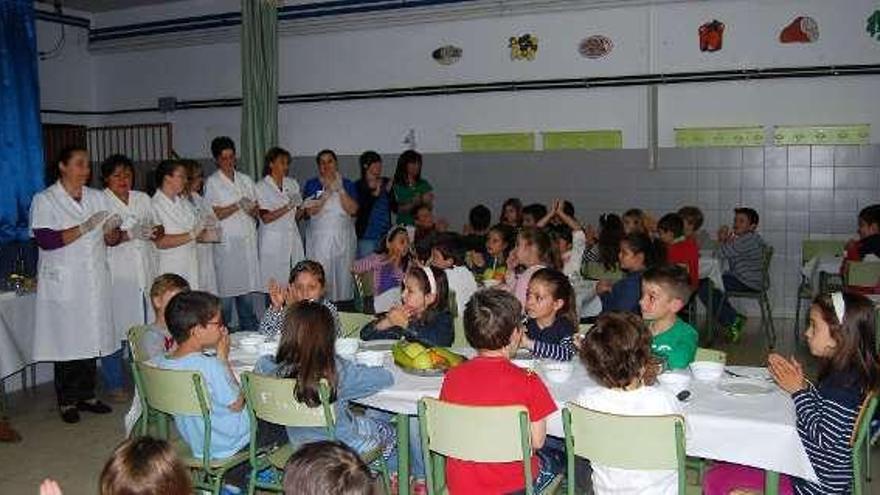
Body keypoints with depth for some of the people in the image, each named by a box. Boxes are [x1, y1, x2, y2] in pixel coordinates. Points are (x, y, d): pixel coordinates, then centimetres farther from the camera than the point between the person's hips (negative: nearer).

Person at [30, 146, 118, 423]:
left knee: (91, 338, 8)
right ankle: (66, 401, 13)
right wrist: (85, 228, -21)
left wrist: (112, 231, -12)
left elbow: (110, 239, 11)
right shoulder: (44, 200, -3)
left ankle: (86, 395, 20)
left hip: (94, 281, 4)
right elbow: (45, 240, -15)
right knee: (67, 340, 1)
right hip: (63, 283, -4)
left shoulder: (97, 198, 11)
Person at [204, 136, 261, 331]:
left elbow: (256, 209, 16)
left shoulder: (246, 180, 16)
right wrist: (237, 206, -15)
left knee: (247, 286, 6)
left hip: (248, 240, 4)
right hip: (226, 242, -4)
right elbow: (214, 214, -5)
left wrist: (253, 210, -6)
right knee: (226, 288, -6)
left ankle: (250, 331, 13)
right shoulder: (212, 183, 1)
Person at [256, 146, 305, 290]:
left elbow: (297, 215, 13)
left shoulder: (292, 184, 12)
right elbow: (265, 218, -10)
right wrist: (288, 207, -18)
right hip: (273, 240, -4)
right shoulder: (261, 187, -2)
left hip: (293, 238, 4)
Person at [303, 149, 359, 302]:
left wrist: (340, 189, -12)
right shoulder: (311, 185, 5)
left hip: (343, 238, 1)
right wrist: (328, 192, -14)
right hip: (319, 238, -1)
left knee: (343, 277, 1)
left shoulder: (347, 184, 8)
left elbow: (353, 210, -5)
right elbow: (310, 211, -8)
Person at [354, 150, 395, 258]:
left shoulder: (386, 183, 7)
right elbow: (358, 211, -12)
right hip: (366, 237, -4)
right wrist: (374, 194, -18)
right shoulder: (358, 186, -4)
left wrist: (389, 192, -9)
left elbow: (396, 208, 6)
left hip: (385, 234, 4)